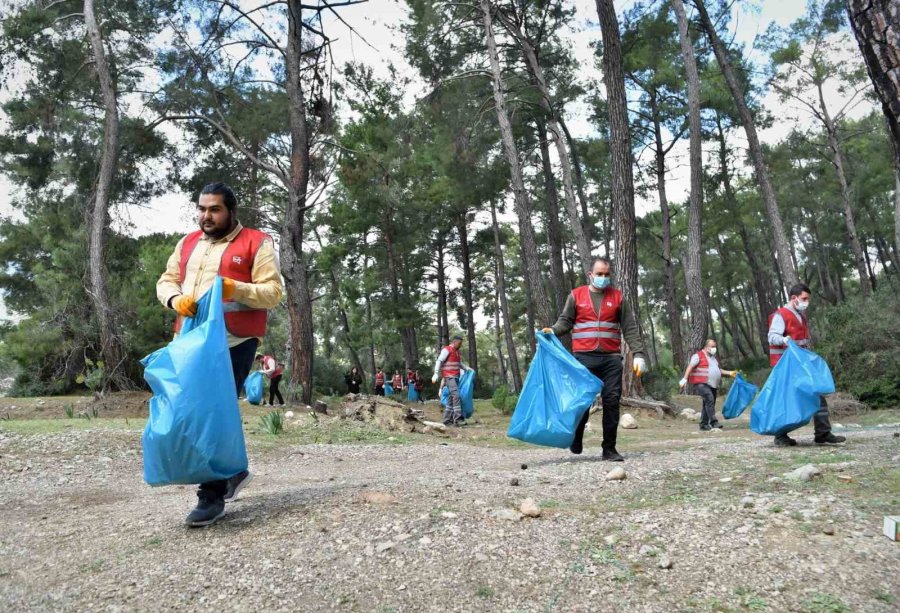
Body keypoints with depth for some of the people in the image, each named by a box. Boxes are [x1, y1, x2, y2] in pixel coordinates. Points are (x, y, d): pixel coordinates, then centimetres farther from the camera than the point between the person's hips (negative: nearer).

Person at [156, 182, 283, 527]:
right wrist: (176, 299, -6)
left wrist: (236, 289, -22)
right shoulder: (188, 243, 18)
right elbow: (166, 281, 17)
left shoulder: (257, 244, -1)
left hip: (234, 344, -7)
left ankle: (212, 496, 1)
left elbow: (274, 292, -6)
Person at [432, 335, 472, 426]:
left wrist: (468, 368, 14)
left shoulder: (457, 351, 20)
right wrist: (436, 374, -23)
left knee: (451, 398, 8)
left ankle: (447, 420, 11)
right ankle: (457, 418, -23)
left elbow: (460, 363, 30)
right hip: (449, 377, -9)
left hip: (455, 377, 9)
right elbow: (439, 361, -13)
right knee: (456, 395, -19)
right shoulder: (446, 350, -6)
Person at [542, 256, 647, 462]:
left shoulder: (617, 297, 10)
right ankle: (576, 442, 21)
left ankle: (609, 449, 9)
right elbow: (565, 321, 8)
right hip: (584, 358, -1)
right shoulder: (576, 295, 8)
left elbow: (630, 328, 7)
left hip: (611, 359, 1)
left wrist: (639, 354, -1)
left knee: (611, 402, 0)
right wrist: (553, 331, -13)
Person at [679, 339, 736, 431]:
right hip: (701, 384, -9)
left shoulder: (713, 357, 22)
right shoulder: (698, 356, -5)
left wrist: (729, 373, 25)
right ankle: (714, 422, -25)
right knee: (709, 400, -23)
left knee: (708, 404, 9)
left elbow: (718, 370, 33)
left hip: (712, 385, 9)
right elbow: (690, 367, -15)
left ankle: (704, 424, 16)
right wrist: (685, 379, -26)